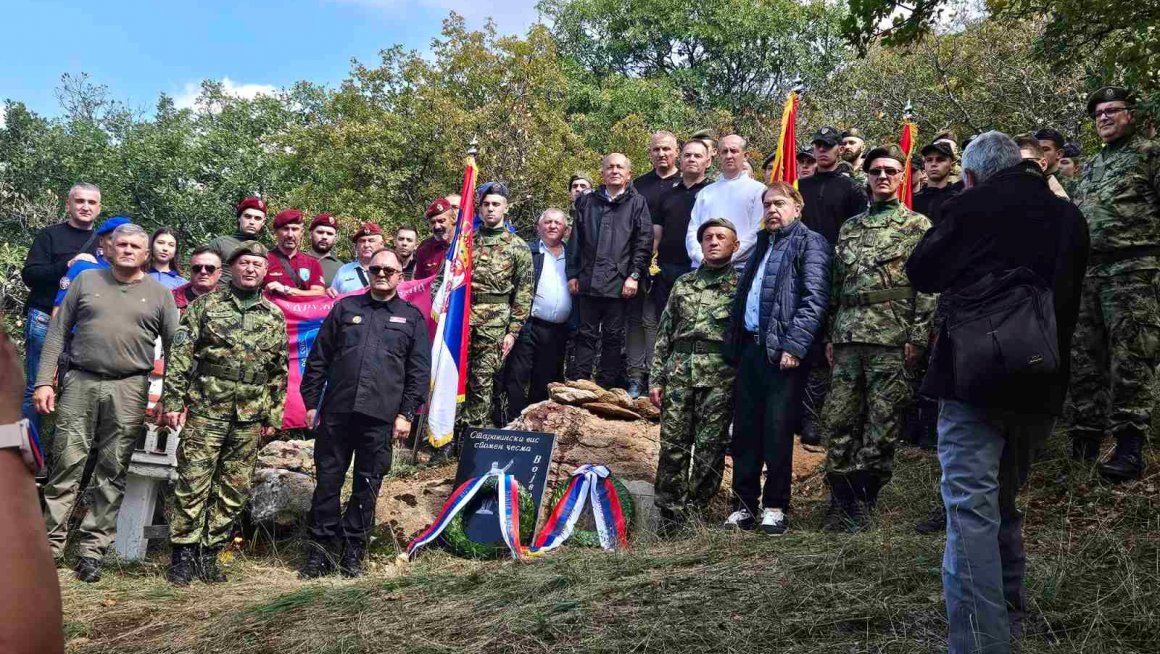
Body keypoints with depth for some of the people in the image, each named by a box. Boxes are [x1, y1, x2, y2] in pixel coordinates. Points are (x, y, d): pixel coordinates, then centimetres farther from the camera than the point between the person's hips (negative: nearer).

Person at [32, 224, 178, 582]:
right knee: (67, 465, 0)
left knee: (112, 473, 2)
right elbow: (57, 332, 8)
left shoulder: (159, 294, 8)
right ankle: (51, 544, 8)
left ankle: (92, 550, 9)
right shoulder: (87, 281, 10)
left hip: (129, 390, 0)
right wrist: (44, 381, 0)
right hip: (79, 382, 1)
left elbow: (174, 349, 6)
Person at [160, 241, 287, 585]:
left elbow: (279, 372, 13)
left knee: (234, 492, 6)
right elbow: (180, 355, -1)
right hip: (205, 411, -3)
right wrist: (173, 401, -8)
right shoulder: (206, 305, 3)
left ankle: (209, 555, 18)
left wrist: (273, 416, 10)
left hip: (250, 418, 3)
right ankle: (183, 555, 9)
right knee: (192, 485, -2)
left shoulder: (275, 317, 10)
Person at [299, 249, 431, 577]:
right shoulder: (345, 308, 13)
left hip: (381, 417, -1)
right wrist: (311, 402, 5)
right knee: (327, 482, 3)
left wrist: (407, 414, -3)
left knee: (367, 486, 5)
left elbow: (419, 371, 5)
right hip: (336, 412, 1)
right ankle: (322, 550, 13)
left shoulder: (412, 317, 10)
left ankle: (353, 551, 17)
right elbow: (317, 359, 12)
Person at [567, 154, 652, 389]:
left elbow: (644, 243, -1)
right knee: (586, 334, 6)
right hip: (588, 280, 2)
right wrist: (572, 274, 7)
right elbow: (575, 241, 13)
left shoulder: (637, 203, 6)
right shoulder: (587, 202, 14)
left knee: (613, 336, 3)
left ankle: (605, 388, 9)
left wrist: (634, 275, -9)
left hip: (618, 282, -2)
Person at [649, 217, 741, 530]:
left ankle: (695, 514, 8)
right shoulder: (684, 283, 18)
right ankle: (670, 514, 9)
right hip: (679, 370, 3)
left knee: (710, 448, -3)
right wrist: (656, 379, 11)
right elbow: (664, 334, 17)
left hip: (720, 376, -3)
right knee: (672, 444, 1)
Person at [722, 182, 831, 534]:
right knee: (745, 429, 7)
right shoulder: (763, 244, 23)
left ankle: (776, 506, 8)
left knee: (777, 432, -3)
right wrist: (735, 344, 14)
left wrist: (795, 345, -20)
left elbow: (815, 298, -12)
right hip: (750, 347, 7)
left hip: (783, 353, -7)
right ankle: (744, 503, 15)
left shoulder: (810, 243, 0)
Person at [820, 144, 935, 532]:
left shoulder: (918, 226, 3)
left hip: (891, 339, -5)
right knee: (837, 420, 3)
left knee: (882, 424, -1)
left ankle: (860, 507, 8)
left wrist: (918, 338, -11)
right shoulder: (849, 227, 19)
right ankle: (842, 503, 13)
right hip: (848, 338, 5)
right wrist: (831, 335, 14)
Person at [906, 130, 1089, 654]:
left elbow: (920, 273, 5)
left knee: (971, 508, -9)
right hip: (1041, 386, 6)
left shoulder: (970, 206, -6)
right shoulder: (1068, 217, 12)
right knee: (1004, 503, 20)